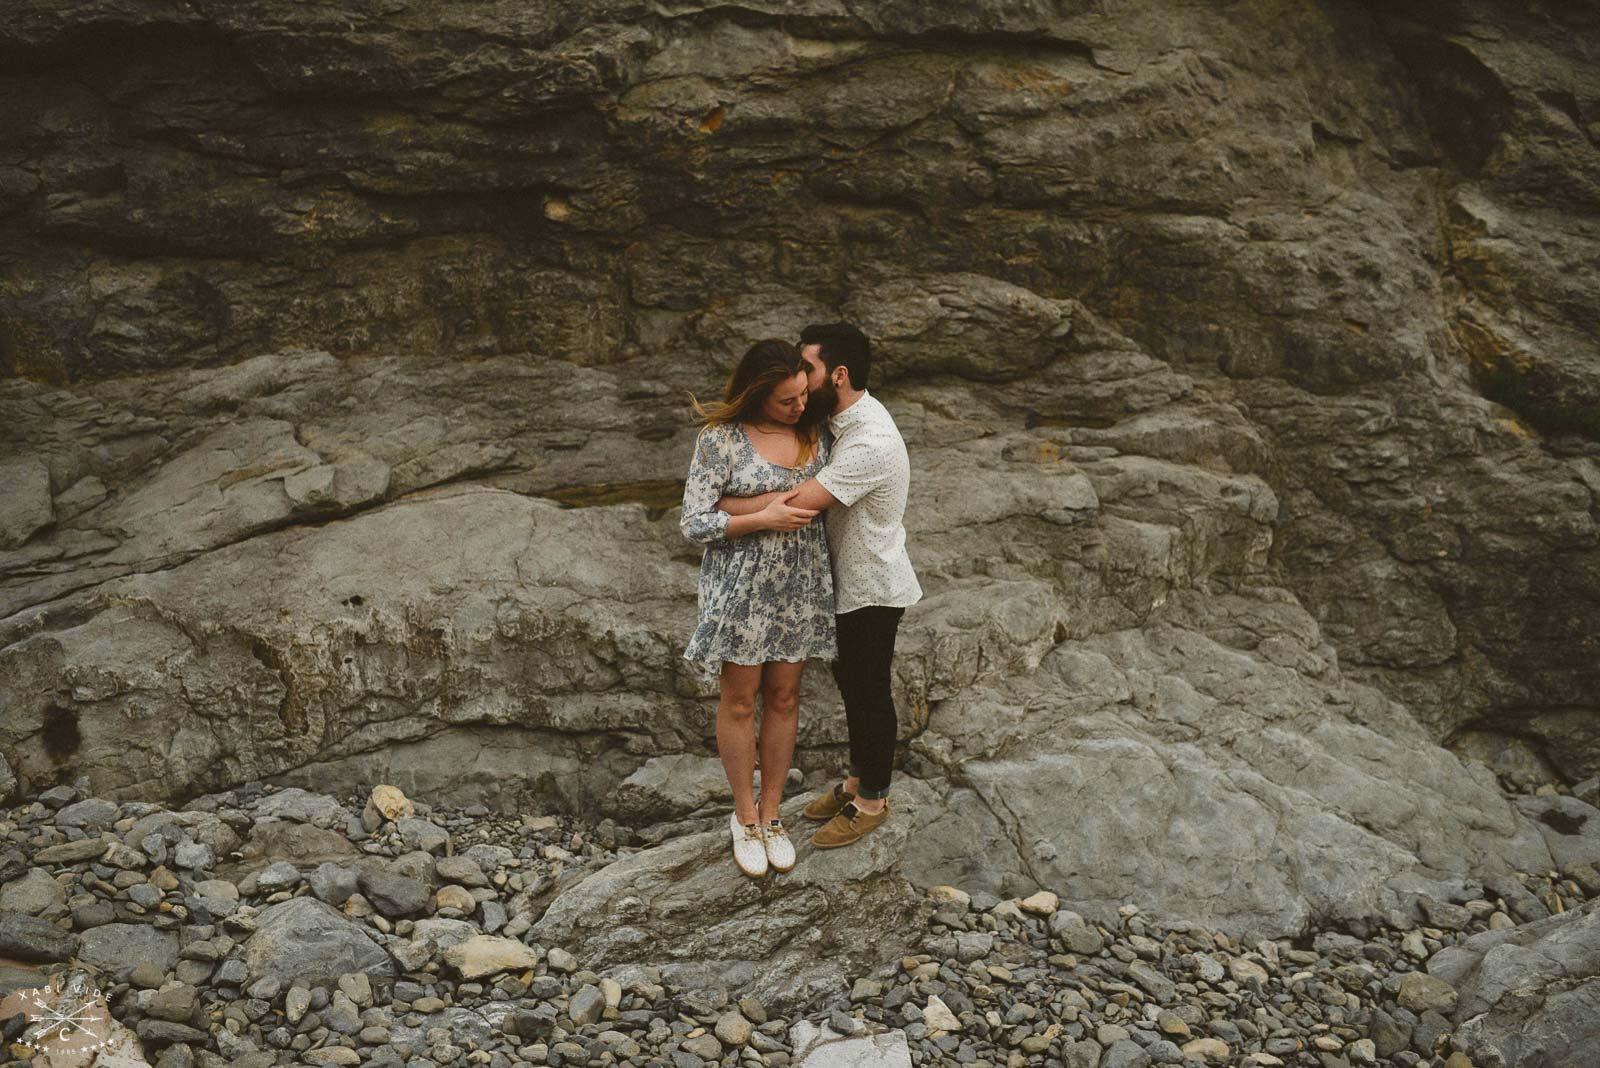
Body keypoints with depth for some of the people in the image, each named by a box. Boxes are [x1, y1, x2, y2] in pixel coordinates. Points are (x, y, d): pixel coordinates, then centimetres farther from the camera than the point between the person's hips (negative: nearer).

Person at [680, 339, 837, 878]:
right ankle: (744, 816, 26)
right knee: (739, 701, 8)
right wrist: (763, 519, -23)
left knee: (784, 698, 12)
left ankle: (771, 814, 28)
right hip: (741, 586, -4)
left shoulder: (815, 429, -1)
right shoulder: (721, 439, -15)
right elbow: (693, 523, -15)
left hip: (800, 586, 4)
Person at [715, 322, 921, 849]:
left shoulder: (871, 442, -32)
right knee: (851, 685, 22)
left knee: (869, 692, 7)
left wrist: (720, 505, -24)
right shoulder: (842, 418, 0)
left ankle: (872, 801, 26)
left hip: (872, 588, -9)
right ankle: (859, 780, 41)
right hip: (848, 582, 9)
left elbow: (797, 503, -35)